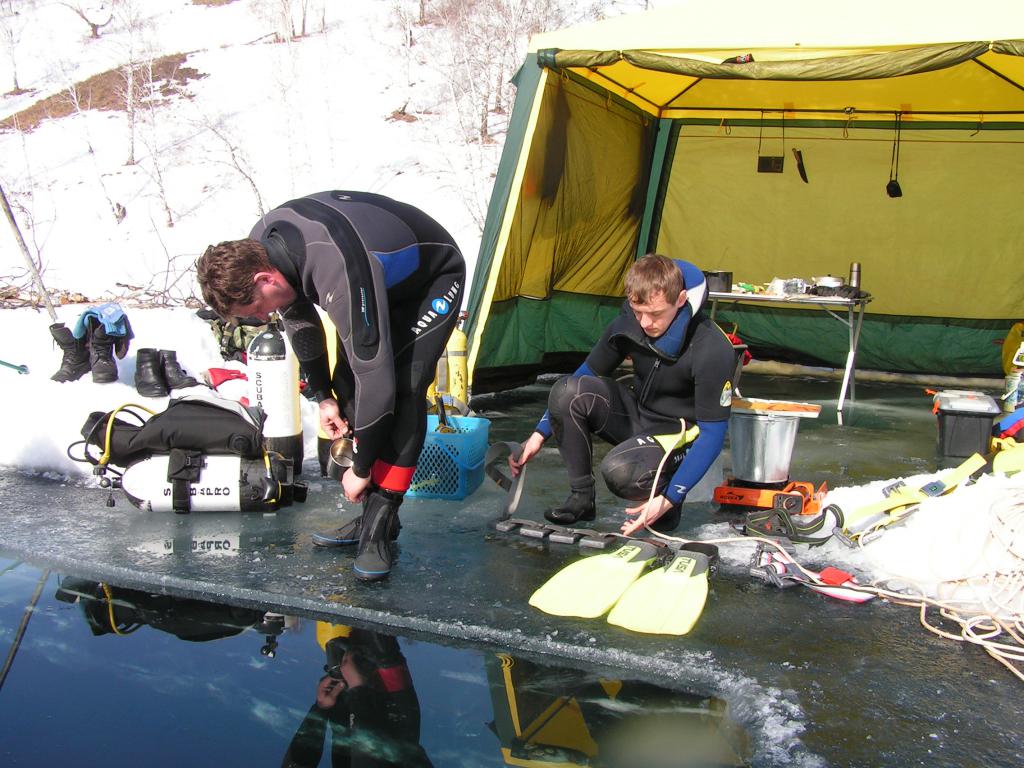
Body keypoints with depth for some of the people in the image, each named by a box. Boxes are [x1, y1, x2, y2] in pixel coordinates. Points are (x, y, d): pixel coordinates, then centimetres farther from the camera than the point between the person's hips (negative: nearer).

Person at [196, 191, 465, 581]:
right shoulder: (258, 247, -17)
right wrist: (323, 397, 4)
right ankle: (373, 513, 6)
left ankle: (380, 524, -16)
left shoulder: (341, 276, -44)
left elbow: (376, 378, -38)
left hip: (433, 281, -8)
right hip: (386, 280, 8)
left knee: (402, 388, -23)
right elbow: (299, 319, 3)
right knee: (347, 383, -2)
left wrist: (361, 470, -27)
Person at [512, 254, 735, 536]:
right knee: (566, 391, -22)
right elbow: (585, 376, 2)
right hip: (636, 415, 6)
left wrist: (669, 499, -28)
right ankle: (581, 498, -8)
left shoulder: (713, 351, -27)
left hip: (679, 434, -5)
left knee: (620, 472, -37)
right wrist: (539, 434, -2)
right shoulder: (628, 325, -12)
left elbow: (713, 433, -22)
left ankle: (662, 493, -1)